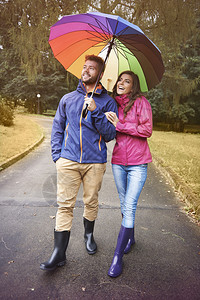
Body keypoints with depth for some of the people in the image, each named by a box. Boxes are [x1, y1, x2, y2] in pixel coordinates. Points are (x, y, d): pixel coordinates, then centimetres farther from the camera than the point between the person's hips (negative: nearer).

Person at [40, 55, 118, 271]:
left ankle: (88, 234, 38)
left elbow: (110, 135, -2)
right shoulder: (68, 99, 13)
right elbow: (57, 128, 15)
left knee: (91, 202, 11)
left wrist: (95, 112, -14)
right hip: (68, 161, 1)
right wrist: (57, 155, 4)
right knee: (65, 204, -1)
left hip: (95, 162, -1)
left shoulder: (108, 102, 6)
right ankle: (59, 254, 8)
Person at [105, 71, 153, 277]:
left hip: (137, 163, -5)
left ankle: (117, 256, 0)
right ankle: (130, 237, 37)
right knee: (124, 204, 15)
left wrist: (119, 125, -17)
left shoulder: (141, 102, -4)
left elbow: (147, 130, -14)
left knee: (129, 206, -8)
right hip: (118, 161, 5)